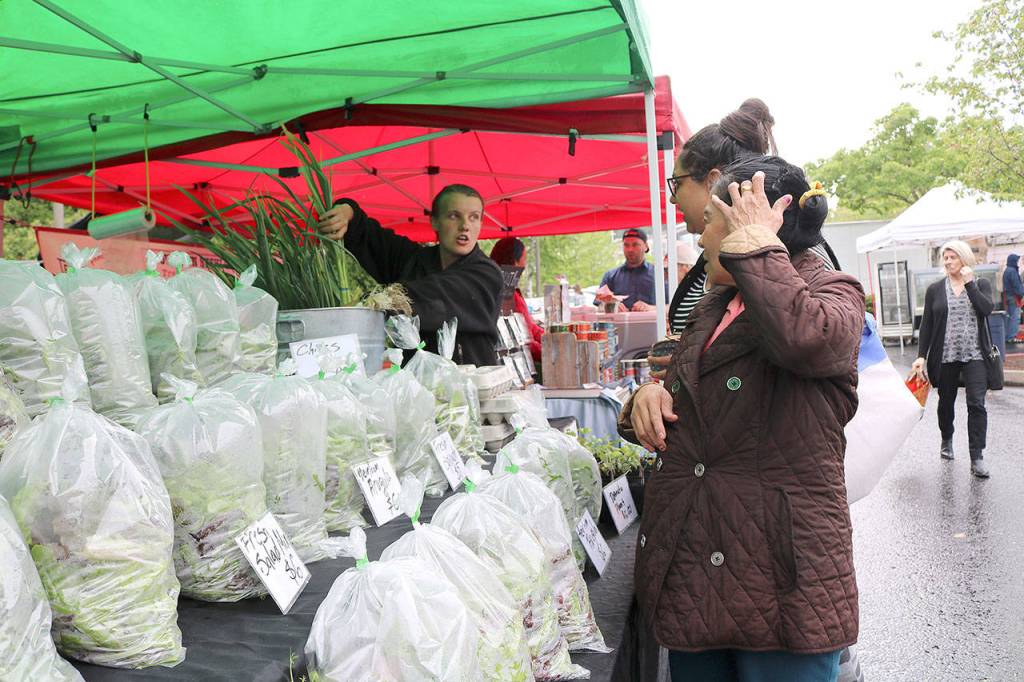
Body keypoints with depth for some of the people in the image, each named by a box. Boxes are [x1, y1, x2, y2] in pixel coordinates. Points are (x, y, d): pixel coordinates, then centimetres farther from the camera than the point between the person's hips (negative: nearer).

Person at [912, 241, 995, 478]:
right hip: (945, 356, 2)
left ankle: (977, 458, -7)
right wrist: (921, 356, -3)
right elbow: (926, 325, 3)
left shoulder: (980, 285, 4)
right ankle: (946, 440, 38)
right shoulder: (935, 290, 5)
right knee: (946, 403, 14)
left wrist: (969, 283, -13)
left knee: (976, 404, -10)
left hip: (974, 356, -1)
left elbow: (986, 309, -15)